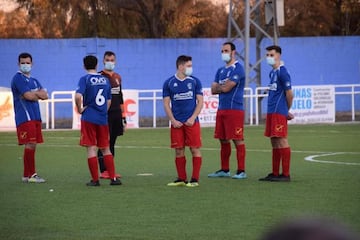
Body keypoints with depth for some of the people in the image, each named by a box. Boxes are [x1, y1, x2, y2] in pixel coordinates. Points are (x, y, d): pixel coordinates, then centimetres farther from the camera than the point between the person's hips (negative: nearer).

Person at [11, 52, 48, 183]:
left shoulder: (34, 81, 21)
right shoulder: (18, 78, -5)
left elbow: (45, 95, 7)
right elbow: (28, 96, -15)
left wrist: (34, 93, -9)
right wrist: (38, 94, 3)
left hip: (35, 117, 8)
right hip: (25, 117, -8)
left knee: (32, 145, 8)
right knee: (30, 145, -12)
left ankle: (27, 175, 13)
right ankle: (31, 174, -10)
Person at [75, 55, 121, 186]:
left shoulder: (84, 79, -7)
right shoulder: (105, 80, 10)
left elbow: (78, 96, -23)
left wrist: (80, 109, -9)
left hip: (89, 118, -4)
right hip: (103, 119, 5)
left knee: (91, 148, 0)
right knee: (105, 148, 13)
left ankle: (95, 179, 1)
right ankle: (113, 178, 10)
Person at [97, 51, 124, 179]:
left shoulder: (117, 77, 16)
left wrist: (123, 115, 17)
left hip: (116, 114, 7)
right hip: (104, 115, -7)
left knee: (112, 143, 10)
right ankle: (103, 171, -3)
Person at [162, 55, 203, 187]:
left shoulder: (195, 81, 3)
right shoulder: (169, 83, 4)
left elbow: (200, 101, 3)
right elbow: (166, 103, 6)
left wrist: (193, 118, -9)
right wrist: (173, 120, -5)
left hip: (191, 122, -1)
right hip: (177, 123, 1)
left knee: (195, 149, -4)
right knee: (179, 151, 4)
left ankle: (195, 179, 0)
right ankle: (181, 179, 12)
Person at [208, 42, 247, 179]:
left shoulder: (237, 69, -9)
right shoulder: (221, 71, 18)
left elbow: (226, 88, -15)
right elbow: (213, 90, 11)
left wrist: (218, 87, 4)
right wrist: (223, 86, -6)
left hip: (234, 110, -9)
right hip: (221, 109, 9)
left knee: (238, 140, -7)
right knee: (223, 140, 12)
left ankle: (241, 171, -6)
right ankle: (224, 170, 19)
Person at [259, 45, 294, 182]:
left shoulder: (282, 72, -12)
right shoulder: (272, 72, 16)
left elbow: (289, 94, -12)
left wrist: (287, 111, 2)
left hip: (279, 113, -9)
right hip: (271, 112, 9)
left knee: (281, 141, -7)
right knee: (274, 142, 11)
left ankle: (285, 174, -4)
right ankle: (275, 174, 16)